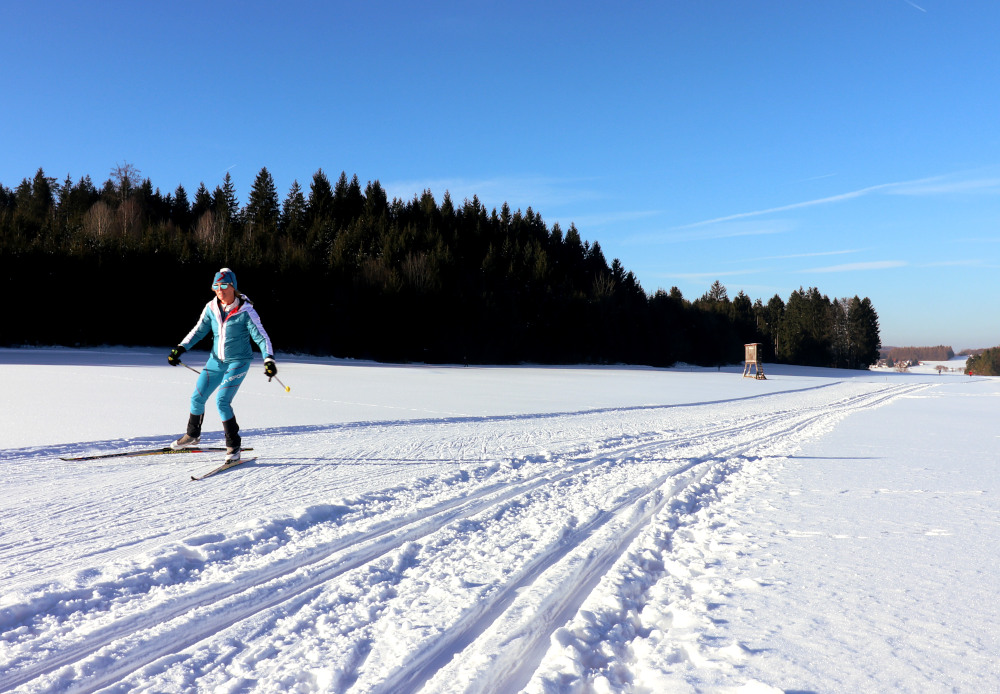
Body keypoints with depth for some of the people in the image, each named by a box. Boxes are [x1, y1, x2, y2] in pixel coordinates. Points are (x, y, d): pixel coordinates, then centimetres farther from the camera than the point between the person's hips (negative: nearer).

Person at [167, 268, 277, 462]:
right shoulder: (211, 308, -2)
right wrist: (180, 349, 3)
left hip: (238, 361, -6)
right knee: (197, 398, 10)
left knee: (222, 401, -17)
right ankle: (192, 435, 37)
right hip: (216, 360, 6)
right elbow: (198, 331, 10)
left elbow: (261, 336, -17)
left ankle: (234, 445, -1)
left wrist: (269, 359, -29)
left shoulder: (245, 311, -17)